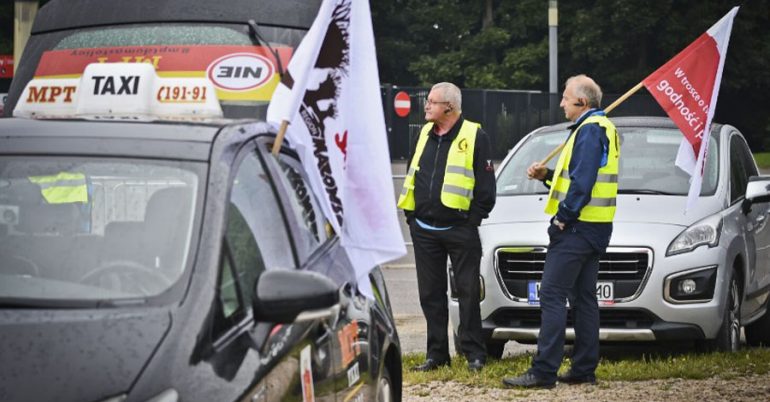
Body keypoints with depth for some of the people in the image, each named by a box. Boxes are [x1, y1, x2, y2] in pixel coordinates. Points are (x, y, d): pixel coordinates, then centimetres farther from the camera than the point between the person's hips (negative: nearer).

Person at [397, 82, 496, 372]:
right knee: (430, 294, 8)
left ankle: (474, 353, 6)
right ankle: (437, 354, 15)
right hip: (424, 230, 6)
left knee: (467, 292, -1)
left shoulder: (474, 137, -5)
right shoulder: (424, 134, 12)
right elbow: (411, 176, 20)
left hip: (459, 228, -6)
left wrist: (472, 218, -8)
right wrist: (411, 216, 12)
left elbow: (486, 187, -5)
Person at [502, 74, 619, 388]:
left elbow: (583, 182, -22)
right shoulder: (603, 128, 18)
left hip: (577, 228, -11)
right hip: (596, 229, 11)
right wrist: (547, 174, 12)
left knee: (552, 295, -10)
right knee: (584, 297, 13)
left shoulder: (589, 130, -15)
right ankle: (585, 369, 15)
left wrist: (562, 217, -16)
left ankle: (544, 371, -12)